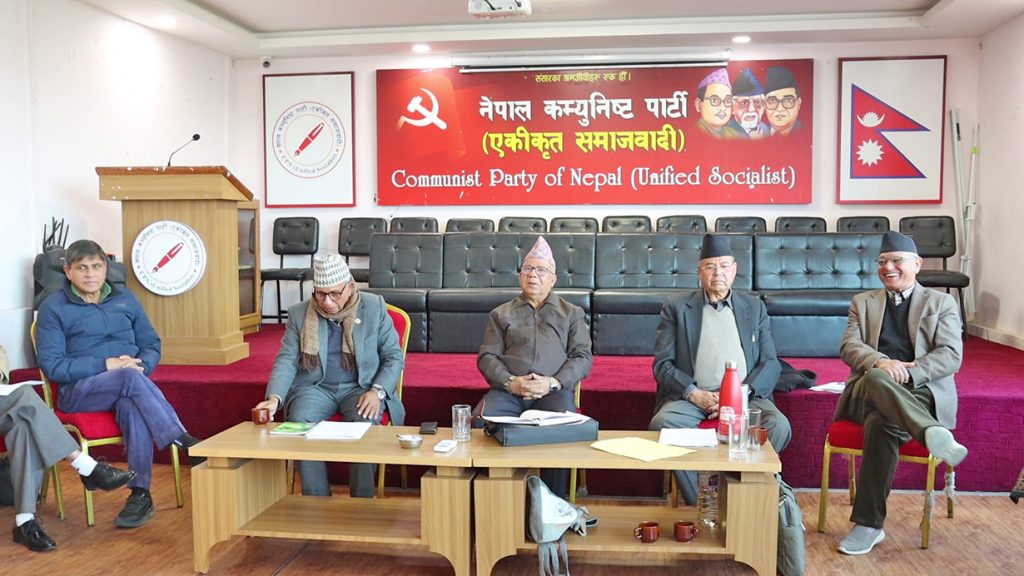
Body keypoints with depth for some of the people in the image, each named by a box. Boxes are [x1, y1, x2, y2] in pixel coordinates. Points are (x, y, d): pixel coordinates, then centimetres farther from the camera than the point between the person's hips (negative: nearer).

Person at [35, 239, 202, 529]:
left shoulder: (126, 299, 16)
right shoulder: (53, 307, 5)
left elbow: (152, 345, 16)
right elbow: (51, 365, -3)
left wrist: (141, 365, -8)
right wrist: (106, 365, -14)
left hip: (128, 384, 3)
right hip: (80, 391, -2)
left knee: (131, 406, -35)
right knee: (130, 378, -36)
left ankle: (140, 495, -33)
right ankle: (184, 441, -36)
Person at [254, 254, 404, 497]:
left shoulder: (374, 307, -2)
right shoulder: (299, 313, 3)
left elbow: (394, 357, 0)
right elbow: (286, 360, 0)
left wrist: (377, 391, -17)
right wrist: (274, 398, -19)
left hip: (361, 387, -1)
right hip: (316, 387, 2)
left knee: (364, 424, -33)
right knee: (299, 422, -29)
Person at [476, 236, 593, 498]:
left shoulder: (572, 313, 20)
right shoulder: (501, 314, 23)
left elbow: (583, 357, 9)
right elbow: (486, 356, 12)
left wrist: (553, 382, -9)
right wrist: (509, 381, -8)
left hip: (555, 390, -1)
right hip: (507, 390, 1)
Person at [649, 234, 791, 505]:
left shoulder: (755, 307, 17)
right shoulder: (676, 309, 11)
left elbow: (770, 363, 9)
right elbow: (662, 364, 4)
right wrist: (693, 394, -13)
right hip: (692, 394, -1)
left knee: (779, 426, -29)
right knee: (662, 423, -32)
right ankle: (699, 506, -18)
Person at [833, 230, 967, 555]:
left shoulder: (941, 303, 16)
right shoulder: (863, 302, 21)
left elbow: (951, 356, 1)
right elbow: (848, 347, 5)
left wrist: (908, 372, -17)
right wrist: (881, 363, -19)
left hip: (920, 392, -1)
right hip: (868, 391, 2)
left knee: (881, 423, -36)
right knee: (877, 377, -38)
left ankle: (868, 524, -33)